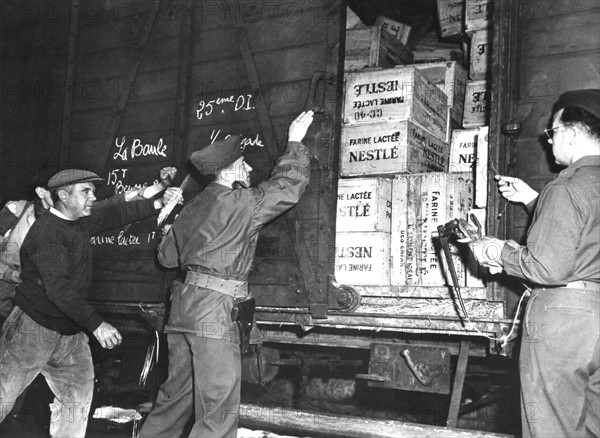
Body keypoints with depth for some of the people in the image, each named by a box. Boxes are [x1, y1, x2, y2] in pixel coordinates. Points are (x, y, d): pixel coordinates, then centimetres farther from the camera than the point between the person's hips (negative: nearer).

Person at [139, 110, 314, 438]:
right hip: (214, 311, -9)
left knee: (175, 396, 19)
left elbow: (166, 256, 23)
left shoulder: (194, 206, 16)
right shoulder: (241, 204, -8)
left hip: (182, 307, 9)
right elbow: (287, 185, -2)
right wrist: (295, 142, 10)